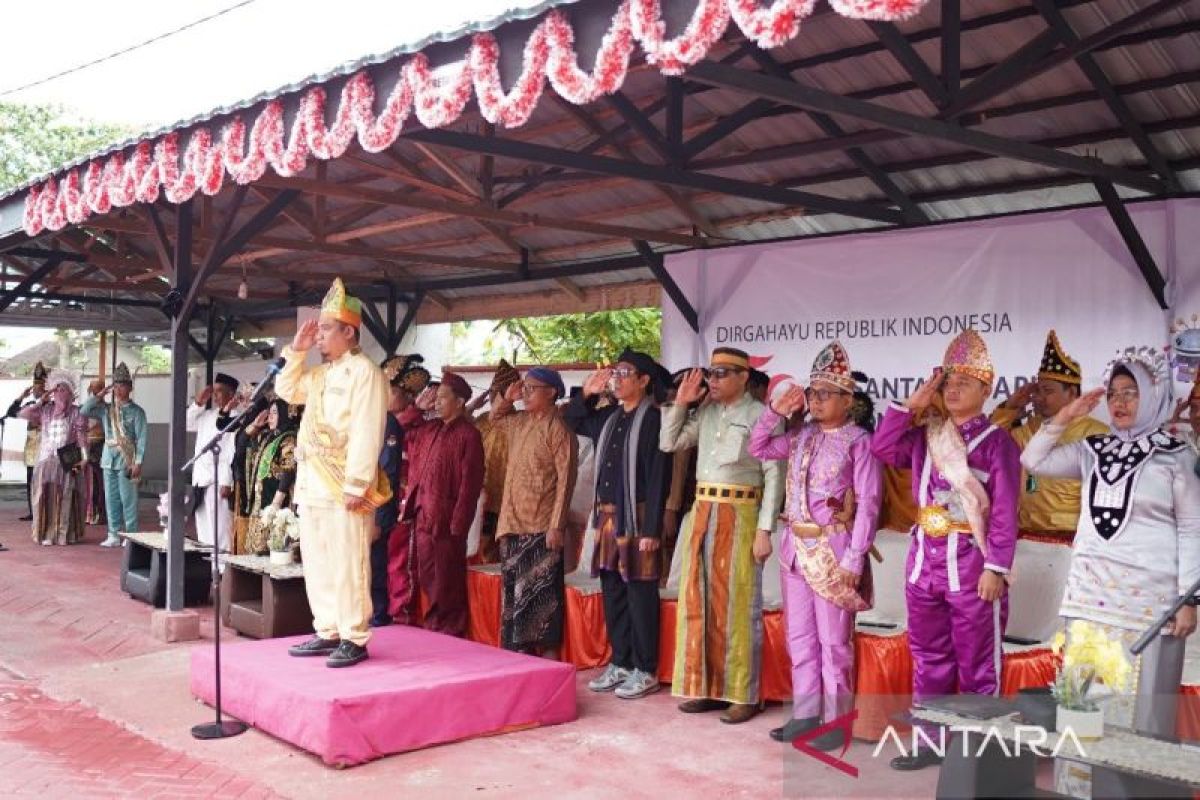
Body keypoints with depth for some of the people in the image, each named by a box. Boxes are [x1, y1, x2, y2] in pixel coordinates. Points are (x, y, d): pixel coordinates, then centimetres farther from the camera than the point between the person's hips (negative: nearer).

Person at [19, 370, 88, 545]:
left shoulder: (76, 413, 2)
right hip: (45, 460, 3)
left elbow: (82, 437, -3)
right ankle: (46, 533, 8)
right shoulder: (44, 410, 12)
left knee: (64, 497, -2)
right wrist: (40, 402, 4)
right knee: (45, 496, 1)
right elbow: (23, 414, 7)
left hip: (66, 461, -3)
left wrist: (83, 458, -13)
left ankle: (64, 534, 3)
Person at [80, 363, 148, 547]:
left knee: (128, 499, -5)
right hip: (109, 460, 5)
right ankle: (114, 535, 14)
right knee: (111, 499, 7)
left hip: (127, 462, -5)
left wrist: (138, 462, -13)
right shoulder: (106, 409, 12)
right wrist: (98, 395, 2)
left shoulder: (136, 411, -2)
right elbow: (84, 411, 8)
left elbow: (141, 439, -6)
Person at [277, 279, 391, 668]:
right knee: (316, 563, 12)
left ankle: (354, 639, 2)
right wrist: (297, 350, 14)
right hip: (311, 483, 9)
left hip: (344, 485, -9)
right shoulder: (320, 373, 16)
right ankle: (328, 632, 21)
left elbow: (367, 434, -17)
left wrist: (356, 486, -22)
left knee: (348, 566, -5)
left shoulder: (364, 371, -11)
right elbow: (286, 391, 28)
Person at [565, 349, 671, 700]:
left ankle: (646, 671, 9)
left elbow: (658, 476, -14)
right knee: (612, 591, 12)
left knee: (639, 593, -1)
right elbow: (572, 422, 27)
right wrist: (586, 393, 9)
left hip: (636, 518, -7)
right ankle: (620, 663, 23)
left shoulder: (653, 418, -11)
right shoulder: (609, 417, 10)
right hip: (606, 516, 7)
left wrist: (651, 529, -18)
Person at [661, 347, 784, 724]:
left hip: (739, 515, -6)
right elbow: (669, 443, 13)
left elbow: (774, 475, -10)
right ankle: (707, 687, 20)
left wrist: (764, 529, -14)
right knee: (699, 602, 9)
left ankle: (743, 695, 9)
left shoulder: (760, 415, -7)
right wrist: (680, 404, 4)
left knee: (737, 605, -1)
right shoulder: (705, 413, 11)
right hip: (702, 512, 6)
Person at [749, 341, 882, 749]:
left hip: (833, 547, -7)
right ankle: (805, 714, 23)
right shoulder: (802, 436, 9)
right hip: (796, 546, 7)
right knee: (799, 636, 12)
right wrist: (776, 410, 4)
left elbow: (867, 504, -12)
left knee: (833, 639, 1)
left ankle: (835, 721, 12)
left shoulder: (859, 442, -9)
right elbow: (758, 448, 18)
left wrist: (854, 559, -16)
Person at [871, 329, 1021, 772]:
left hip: (971, 564, -5)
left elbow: (1004, 512, -10)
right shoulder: (927, 435, 9)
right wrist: (912, 405, -2)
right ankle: (930, 741, 23)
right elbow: (882, 449, 2)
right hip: (924, 561, 6)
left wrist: (995, 568, -15)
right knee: (929, 658, 13)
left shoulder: (997, 442, -7)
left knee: (977, 664, 5)